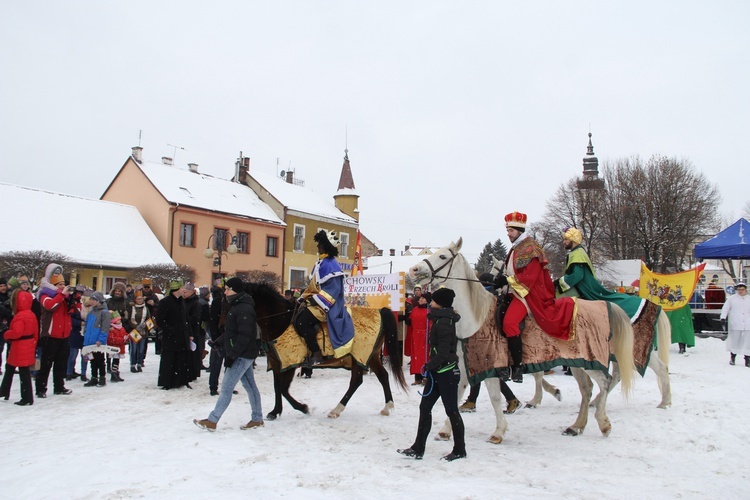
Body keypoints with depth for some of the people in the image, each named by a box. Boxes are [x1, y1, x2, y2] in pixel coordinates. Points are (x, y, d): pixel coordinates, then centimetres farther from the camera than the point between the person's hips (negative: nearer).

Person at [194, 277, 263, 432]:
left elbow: (244, 336, -24)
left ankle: (212, 421, 1)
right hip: (243, 355, 10)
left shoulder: (244, 309, -19)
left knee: (226, 387, -5)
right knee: (250, 386, 13)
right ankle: (257, 419, 20)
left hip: (242, 355, -10)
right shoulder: (237, 306, 13)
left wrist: (232, 355, -22)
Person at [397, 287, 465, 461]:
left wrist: (430, 366, -17)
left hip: (446, 372, -10)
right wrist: (431, 367, 15)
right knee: (425, 407, 11)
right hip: (438, 371, 10)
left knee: (451, 410, 2)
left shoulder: (443, 323, -19)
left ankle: (459, 450, 17)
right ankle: (418, 448, 16)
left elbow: (443, 351, -25)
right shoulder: (441, 319, 11)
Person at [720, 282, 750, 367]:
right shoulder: (732, 299, 3)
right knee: (734, 342, 3)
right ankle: (732, 357, 19)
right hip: (735, 326, -2)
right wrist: (723, 318, -9)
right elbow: (725, 308, 1)